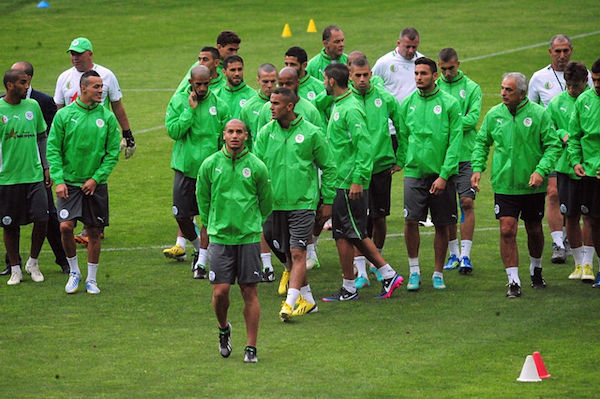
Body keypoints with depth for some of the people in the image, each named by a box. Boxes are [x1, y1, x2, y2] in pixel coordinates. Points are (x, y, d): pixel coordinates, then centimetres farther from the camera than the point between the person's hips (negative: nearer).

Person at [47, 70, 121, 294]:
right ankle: (74, 271, 9)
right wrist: (58, 180, -10)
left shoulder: (107, 117, 0)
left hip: (96, 185, 1)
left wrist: (96, 178, -8)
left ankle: (91, 279, 18)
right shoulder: (64, 115, -2)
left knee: (94, 232, 5)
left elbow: (113, 153, 2)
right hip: (69, 183, -1)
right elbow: (53, 149, -1)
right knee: (66, 226, -13)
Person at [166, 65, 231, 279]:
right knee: (181, 215, 1)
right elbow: (173, 131, -11)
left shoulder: (219, 105, 1)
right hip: (185, 167, 1)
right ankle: (197, 247, 27)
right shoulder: (178, 101, 1)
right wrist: (190, 110, -15)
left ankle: (202, 261, 6)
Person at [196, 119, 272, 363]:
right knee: (220, 291, -5)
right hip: (220, 237, 0)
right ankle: (223, 329, 24)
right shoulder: (210, 165, 2)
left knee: (250, 292, 0)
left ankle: (251, 347, 7)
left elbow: (266, 203, 12)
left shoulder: (256, 167, 0)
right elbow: (202, 198, 15)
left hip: (249, 237, 0)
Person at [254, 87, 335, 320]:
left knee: (298, 253, -11)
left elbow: (328, 168, 4)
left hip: (303, 203, -4)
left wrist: (327, 200, 3)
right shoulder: (266, 133, 4)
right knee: (289, 254, 11)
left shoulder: (311, 133, -4)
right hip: (275, 203, 4)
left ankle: (290, 303, -15)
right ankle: (307, 299, 23)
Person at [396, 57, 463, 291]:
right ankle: (414, 270, 4)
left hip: (442, 174, -1)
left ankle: (438, 273, 17)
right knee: (410, 220, -10)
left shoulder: (449, 104, -4)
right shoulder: (407, 104, 6)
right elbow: (402, 138, 13)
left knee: (441, 225, 4)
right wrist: (402, 163, 4)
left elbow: (455, 142, -7)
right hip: (414, 172, 2)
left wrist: (443, 175, -13)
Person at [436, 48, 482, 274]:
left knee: (467, 202, -8)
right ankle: (453, 253, 17)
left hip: (466, 155, -2)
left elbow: (473, 118, -9)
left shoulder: (471, 88, 3)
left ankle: (465, 255, -7)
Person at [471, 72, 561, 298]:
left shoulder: (539, 114, -8)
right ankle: (513, 281, -7)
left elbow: (553, 145, -7)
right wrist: (477, 167, -1)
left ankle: (536, 269, 41)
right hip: (504, 184, 1)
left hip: (532, 186, -1)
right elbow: (481, 143, 13)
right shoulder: (494, 115, 1)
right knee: (507, 230, -11)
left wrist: (541, 170, -19)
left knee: (534, 230, 15)